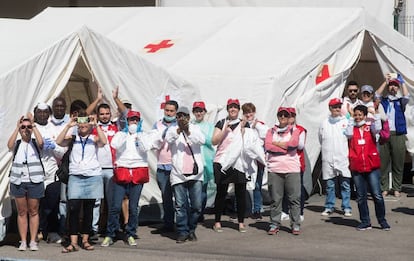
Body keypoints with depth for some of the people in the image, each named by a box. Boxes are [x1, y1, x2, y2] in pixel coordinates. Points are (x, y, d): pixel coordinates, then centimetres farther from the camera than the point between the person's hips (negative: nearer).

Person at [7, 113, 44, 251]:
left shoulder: (35, 143, 6)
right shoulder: (17, 144, 8)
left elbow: (41, 142, -17)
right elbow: (9, 145, -14)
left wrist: (33, 125, -16)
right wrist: (17, 127, -14)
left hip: (35, 181, -1)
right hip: (18, 181, 1)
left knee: (33, 211, 2)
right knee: (21, 212, 4)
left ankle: (33, 241, 6)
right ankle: (23, 241, 7)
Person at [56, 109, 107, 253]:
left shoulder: (94, 138, 6)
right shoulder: (72, 138, 8)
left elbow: (103, 141, -15)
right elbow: (59, 142, -9)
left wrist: (96, 125, -18)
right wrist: (68, 126, -14)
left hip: (92, 176, 0)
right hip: (75, 176, 0)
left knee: (88, 210, 6)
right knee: (73, 208, -11)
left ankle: (85, 240, 16)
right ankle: (73, 242, -11)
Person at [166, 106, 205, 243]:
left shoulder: (195, 128, 12)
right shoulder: (173, 130, 8)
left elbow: (202, 140, -7)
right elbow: (168, 139, -13)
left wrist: (189, 132, -21)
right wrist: (179, 130, -29)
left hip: (195, 174, 1)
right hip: (178, 174, -1)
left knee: (196, 205, 2)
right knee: (180, 206, -2)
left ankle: (191, 230, 18)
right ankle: (182, 232, 6)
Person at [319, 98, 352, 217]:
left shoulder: (346, 122, 2)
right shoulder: (324, 123, 9)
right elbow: (321, 140, 19)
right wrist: (328, 149, 11)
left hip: (343, 158, -2)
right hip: (328, 159, 2)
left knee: (345, 184, 0)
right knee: (329, 185, 7)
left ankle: (347, 208, 6)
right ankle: (329, 207, 16)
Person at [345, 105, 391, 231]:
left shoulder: (370, 127, 6)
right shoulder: (352, 128, 8)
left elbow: (377, 129, -16)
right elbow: (349, 134, -13)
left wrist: (376, 113, -12)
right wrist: (351, 119, -7)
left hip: (372, 166, -2)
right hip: (357, 167, 2)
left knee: (377, 195, -3)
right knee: (361, 197, 7)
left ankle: (382, 220, 9)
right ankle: (365, 222, 15)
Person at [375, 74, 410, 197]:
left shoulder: (400, 102, 15)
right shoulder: (383, 101, 16)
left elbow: (406, 96, -4)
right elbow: (377, 95, -2)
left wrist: (402, 82, 1)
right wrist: (385, 81, 1)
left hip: (398, 135, 0)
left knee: (398, 163, 0)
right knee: (383, 162, -2)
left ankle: (396, 188, 5)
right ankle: (384, 188, 2)